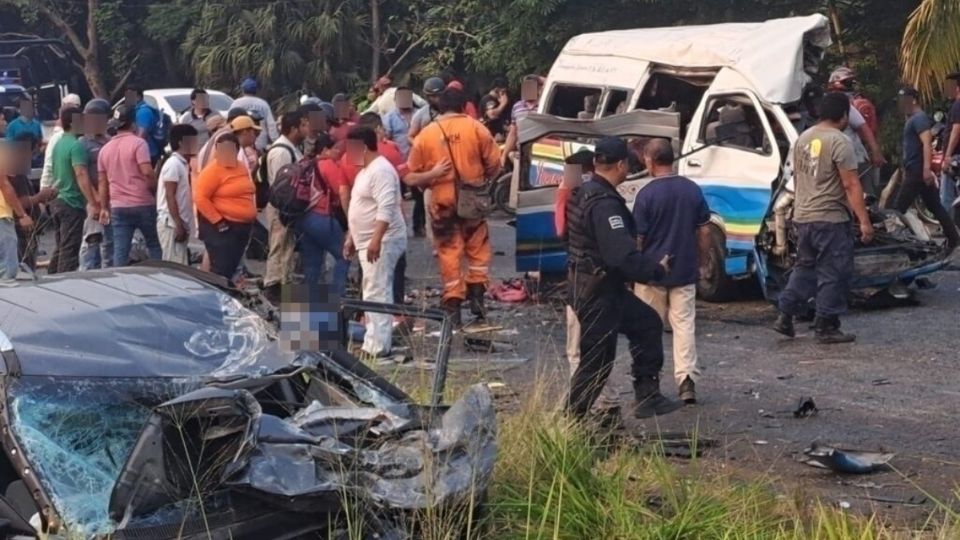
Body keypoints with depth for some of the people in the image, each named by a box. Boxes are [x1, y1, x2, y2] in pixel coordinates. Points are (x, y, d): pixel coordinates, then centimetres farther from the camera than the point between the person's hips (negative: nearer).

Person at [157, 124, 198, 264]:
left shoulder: (183, 164, 16)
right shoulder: (174, 164, -12)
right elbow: (170, 196, -17)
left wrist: (182, 224, 15)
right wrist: (178, 224, -21)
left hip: (180, 224, 9)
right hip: (172, 224, -9)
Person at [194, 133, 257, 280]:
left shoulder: (241, 168, 12)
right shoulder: (213, 170, -12)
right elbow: (200, 197, -18)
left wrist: (251, 216, 15)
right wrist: (217, 220, -20)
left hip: (242, 226, 8)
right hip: (222, 227, -8)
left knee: (231, 268, 13)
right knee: (221, 269, -11)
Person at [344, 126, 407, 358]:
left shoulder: (381, 170, -16)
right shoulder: (366, 170, 18)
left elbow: (386, 208, -26)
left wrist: (376, 240, -32)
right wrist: (351, 238, 25)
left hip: (381, 242, -11)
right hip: (368, 241, 11)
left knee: (377, 293, -12)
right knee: (373, 293, 13)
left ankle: (377, 347, -12)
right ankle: (374, 343, 18)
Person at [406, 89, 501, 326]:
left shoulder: (426, 134, 1)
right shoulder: (476, 128, -3)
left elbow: (411, 177, -2)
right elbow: (494, 165, -3)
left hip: (442, 203, 1)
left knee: (449, 253, 6)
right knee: (478, 249, 15)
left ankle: (453, 305, 6)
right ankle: (476, 295, 6)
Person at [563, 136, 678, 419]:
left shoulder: (584, 194, 8)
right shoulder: (604, 204, -25)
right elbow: (623, 255, -30)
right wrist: (656, 270, -16)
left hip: (594, 288, 10)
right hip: (597, 293, -10)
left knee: (647, 324, 19)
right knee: (597, 359, -1)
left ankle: (647, 396, 23)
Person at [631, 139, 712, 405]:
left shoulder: (647, 194, -13)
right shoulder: (693, 190, 0)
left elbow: (637, 238, -10)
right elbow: (704, 231, 4)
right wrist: (699, 261, 16)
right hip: (685, 271, 3)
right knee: (684, 324, 4)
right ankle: (687, 378, -7)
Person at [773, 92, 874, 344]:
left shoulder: (803, 139, 10)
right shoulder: (839, 141, -14)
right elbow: (851, 185, -17)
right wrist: (864, 221, -16)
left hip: (802, 217, 8)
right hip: (830, 219, -8)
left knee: (804, 268, 18)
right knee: (833, 274, 1)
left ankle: (785, 316, 16)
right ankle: (827, 327, 5)